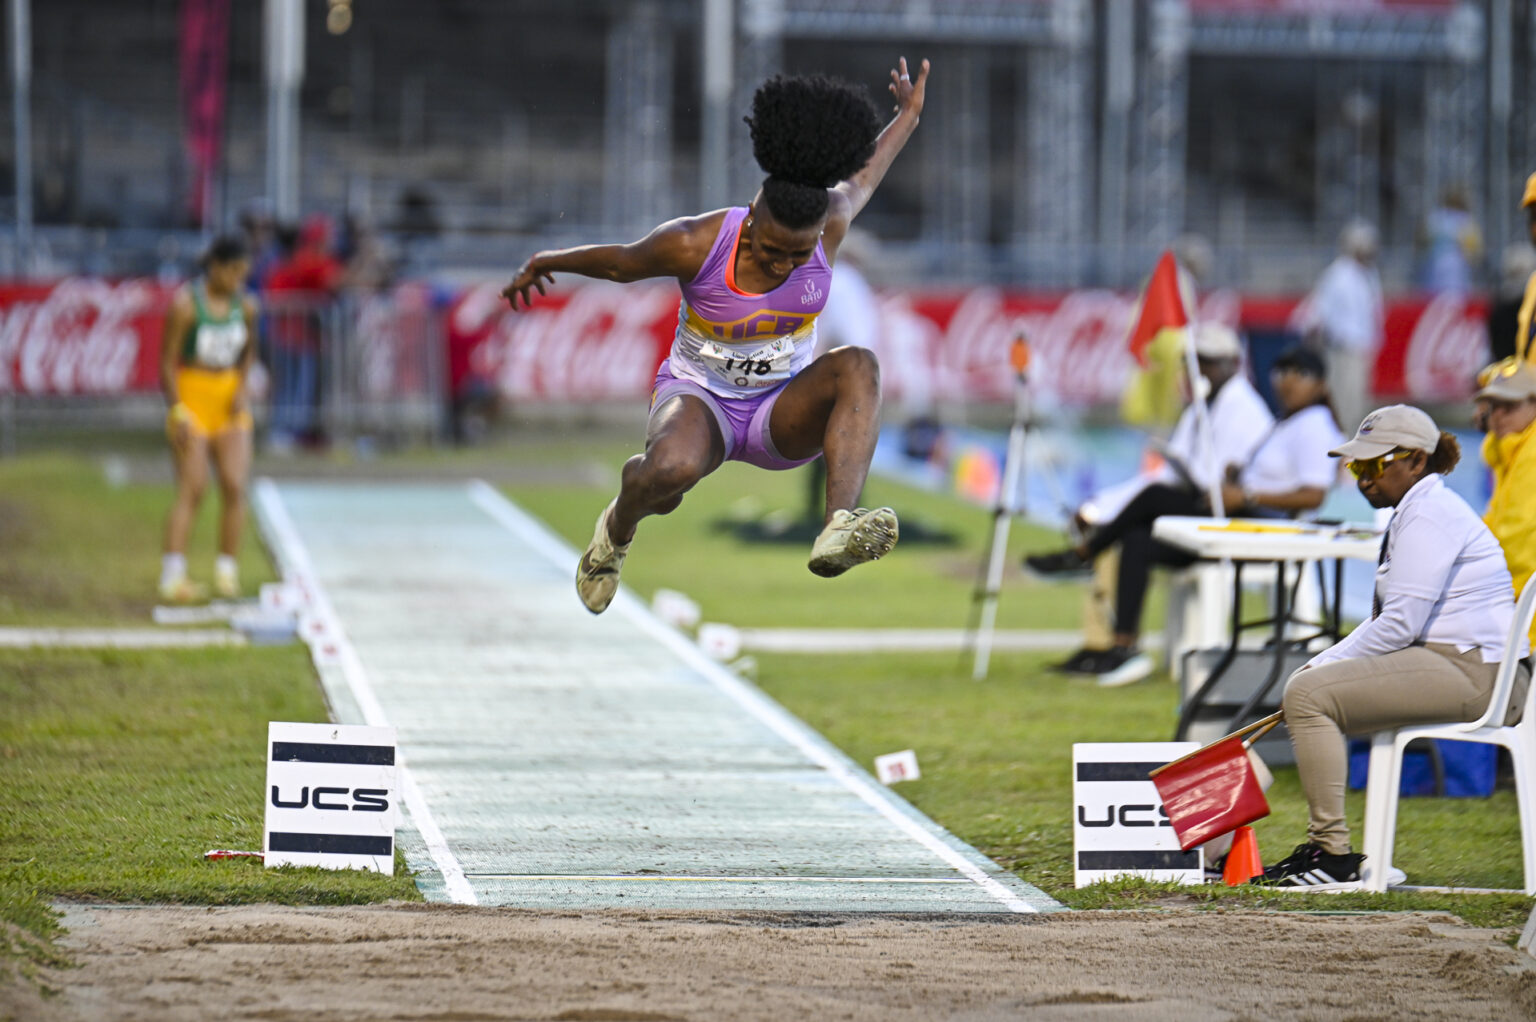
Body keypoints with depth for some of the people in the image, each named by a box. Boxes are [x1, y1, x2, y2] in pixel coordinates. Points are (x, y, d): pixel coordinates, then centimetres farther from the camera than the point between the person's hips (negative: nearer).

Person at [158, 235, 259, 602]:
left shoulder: (245, 306, 4)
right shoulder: (185, 305, -12)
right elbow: (168, 361, -10)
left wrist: (242, 389, 6)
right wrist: (177, 411, -16)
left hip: (230, 400, 5)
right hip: (191, 397, -5)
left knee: (235, 486, -6)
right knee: (191, 489, -11)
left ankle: (227, 571, 2)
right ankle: (172, 575, -13)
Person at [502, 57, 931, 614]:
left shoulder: (829, 224, -15)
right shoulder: (694, 244, -23)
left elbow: (861, 178, 10)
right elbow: (621, 261, -1)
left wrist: (908, 117, 27)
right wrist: (545, 264, 18)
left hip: (781, 414, 2)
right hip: (699, 400, -2)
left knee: (857, 366, -32)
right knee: (671, 472, -39)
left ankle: (839, 530, -49)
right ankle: (618, 525, 2)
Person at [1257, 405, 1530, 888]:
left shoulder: (1429, 514, -13)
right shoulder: (1415, 511, 21)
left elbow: (1400, 625, -20)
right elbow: (1389, 619, 23)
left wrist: (1326, 667, -11)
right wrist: (1320, 665, 10)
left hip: (1470, 669, -11)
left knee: (1309, 695, -20)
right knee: (1307, 687, 17)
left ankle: (1335, 855, -19)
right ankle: (1320, 847, 14)